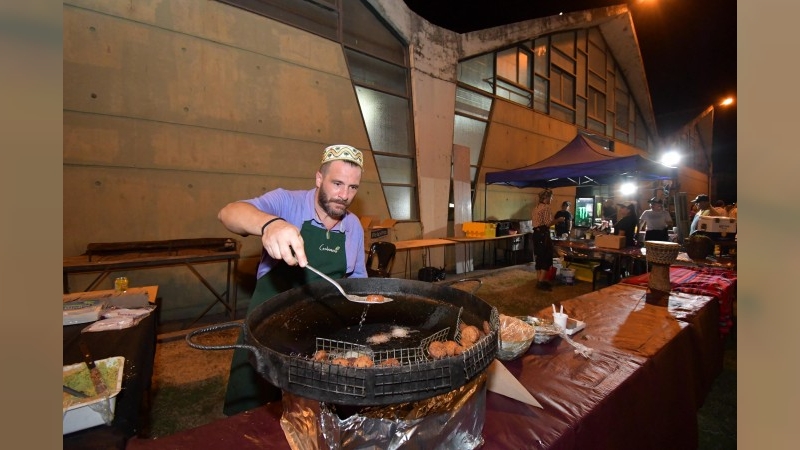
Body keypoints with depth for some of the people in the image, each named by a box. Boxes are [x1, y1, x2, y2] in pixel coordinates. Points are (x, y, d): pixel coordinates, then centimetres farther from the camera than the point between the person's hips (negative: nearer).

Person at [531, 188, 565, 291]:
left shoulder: (536, 207, 15)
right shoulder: (546, 207, -12)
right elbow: (548, 223, -18)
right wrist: (558, 220, -2)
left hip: (536, 233, 9)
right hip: (543, 234, -9)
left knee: (539, 257, 13)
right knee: (547, 258, -3)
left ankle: (539, 280, 18)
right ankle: (541, 282, -4)